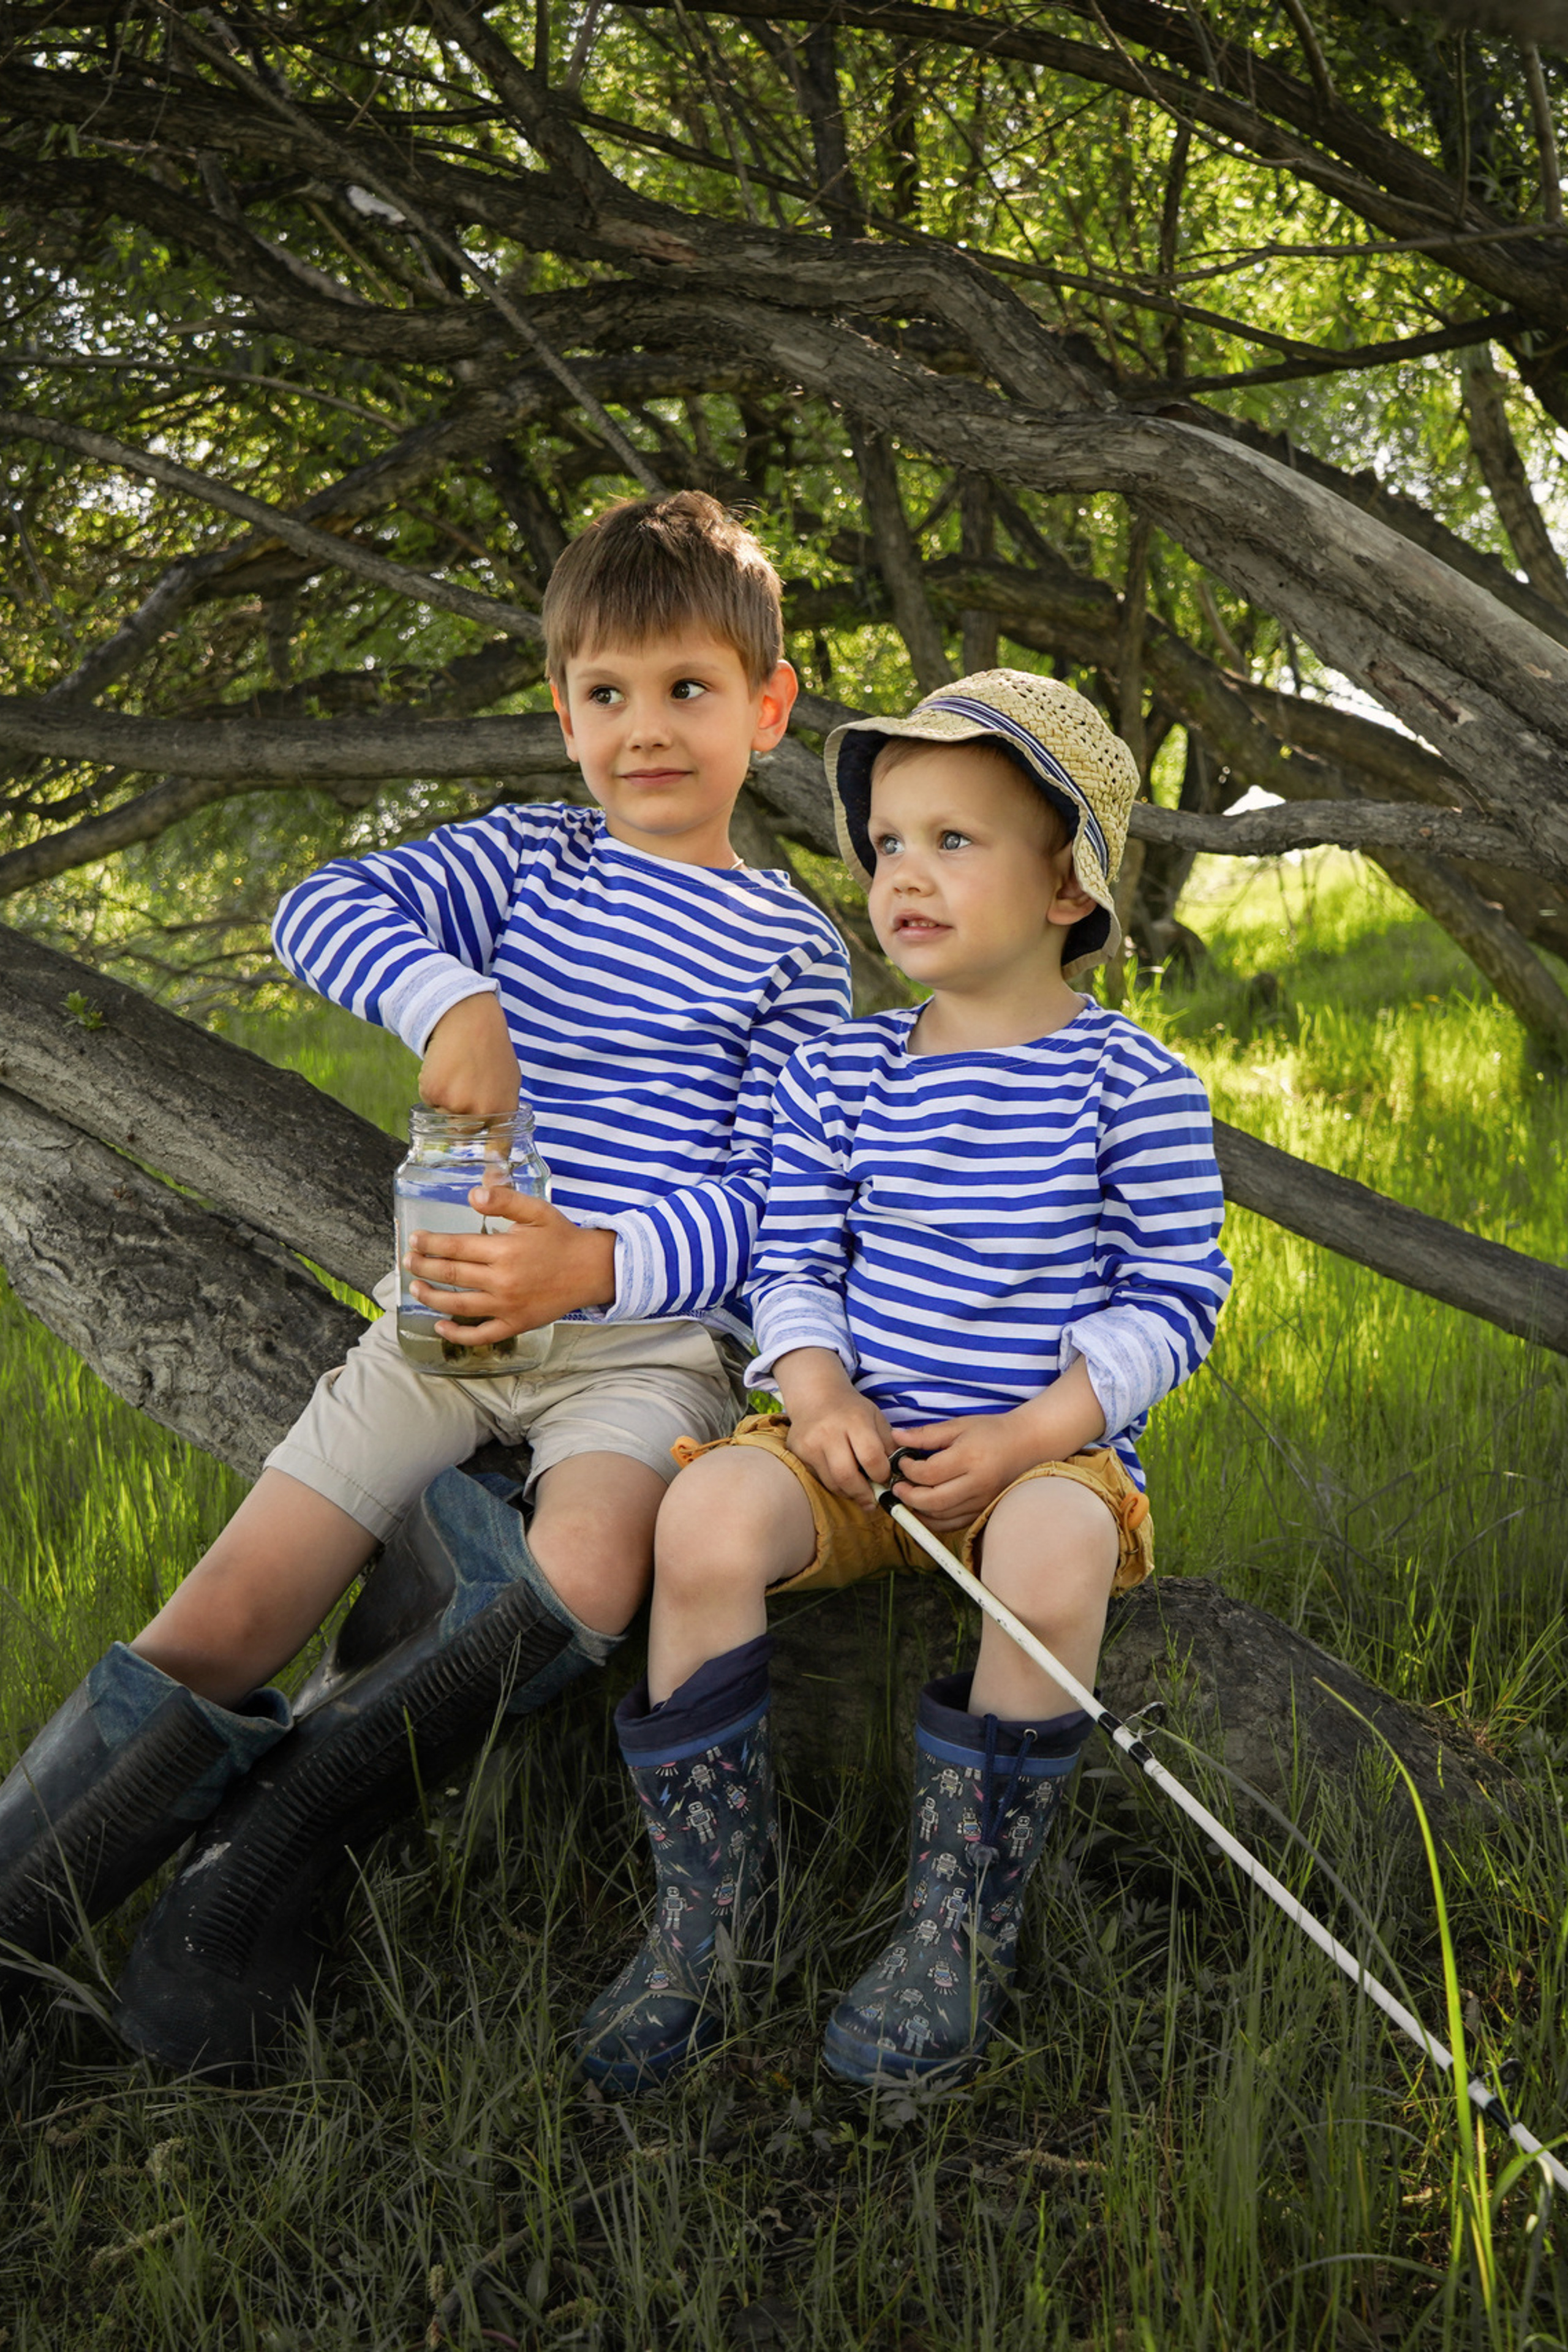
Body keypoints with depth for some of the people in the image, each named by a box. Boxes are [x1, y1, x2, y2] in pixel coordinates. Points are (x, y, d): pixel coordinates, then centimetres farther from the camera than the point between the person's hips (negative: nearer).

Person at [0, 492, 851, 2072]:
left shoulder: (787, 945, 4)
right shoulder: (525, 859, 11)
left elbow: (772, 1203, -4)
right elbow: (322, 907, -4)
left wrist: (594, 1264, -22)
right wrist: (444, 994, -25)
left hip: (644, 1331, -2)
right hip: (446, 1307, 2)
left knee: (581, 1584, -33)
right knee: (220, 1626, -12)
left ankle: (288, 1824, -12)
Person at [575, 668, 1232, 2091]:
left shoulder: (1133, 1084, -2)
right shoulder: (840, 1076, 8)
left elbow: (1174, 1296, -2)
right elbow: (792, 1262, 9)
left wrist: (1026, 1435, -14)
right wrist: (822, 1397, -12)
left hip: (1052, 1446, -3)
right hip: (860, 1437, 3)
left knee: (1054, 1551, -37)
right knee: (709, 1511, -26)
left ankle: (961, 1929, -16)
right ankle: (712, 1912, -11)